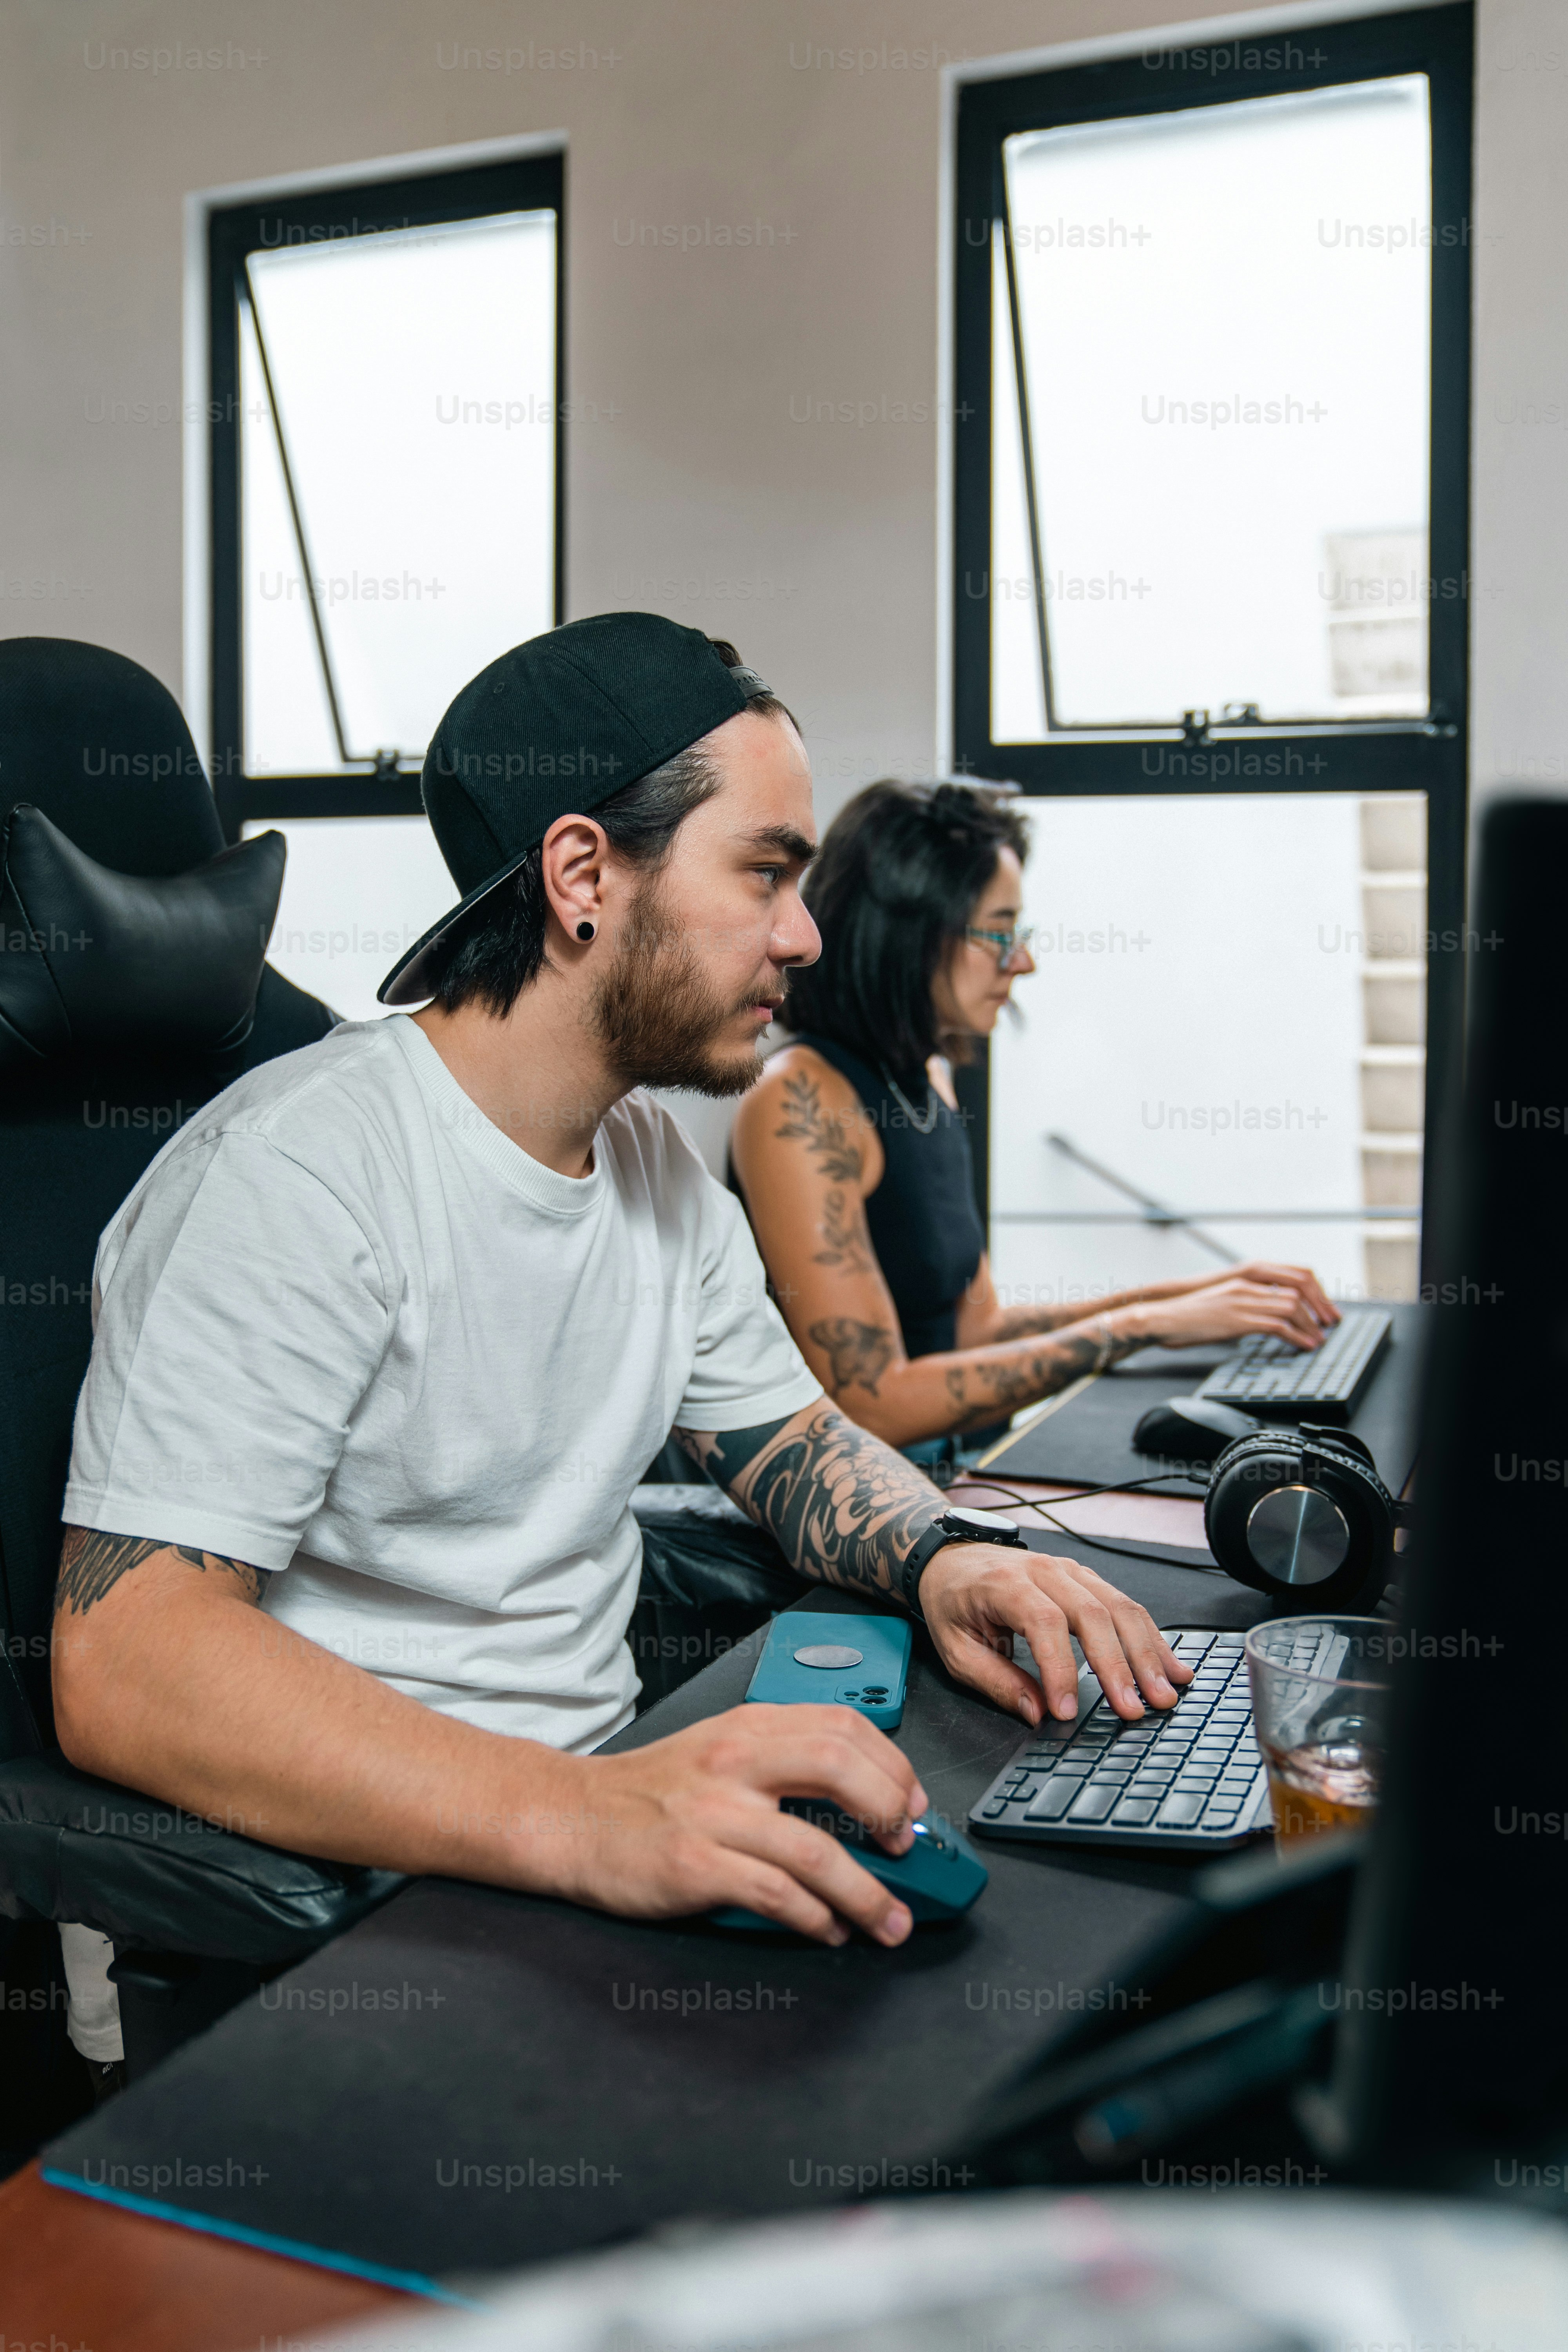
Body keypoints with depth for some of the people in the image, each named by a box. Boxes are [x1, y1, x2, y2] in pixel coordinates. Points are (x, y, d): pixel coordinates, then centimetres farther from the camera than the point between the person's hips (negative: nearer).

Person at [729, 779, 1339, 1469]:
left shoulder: (926, 1076, 11)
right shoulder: (800, 1101, -17)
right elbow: (874, 1405, -21)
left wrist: (1182, 1297, 5)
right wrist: (1141, 1326, -16)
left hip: (946, 1472, 8)